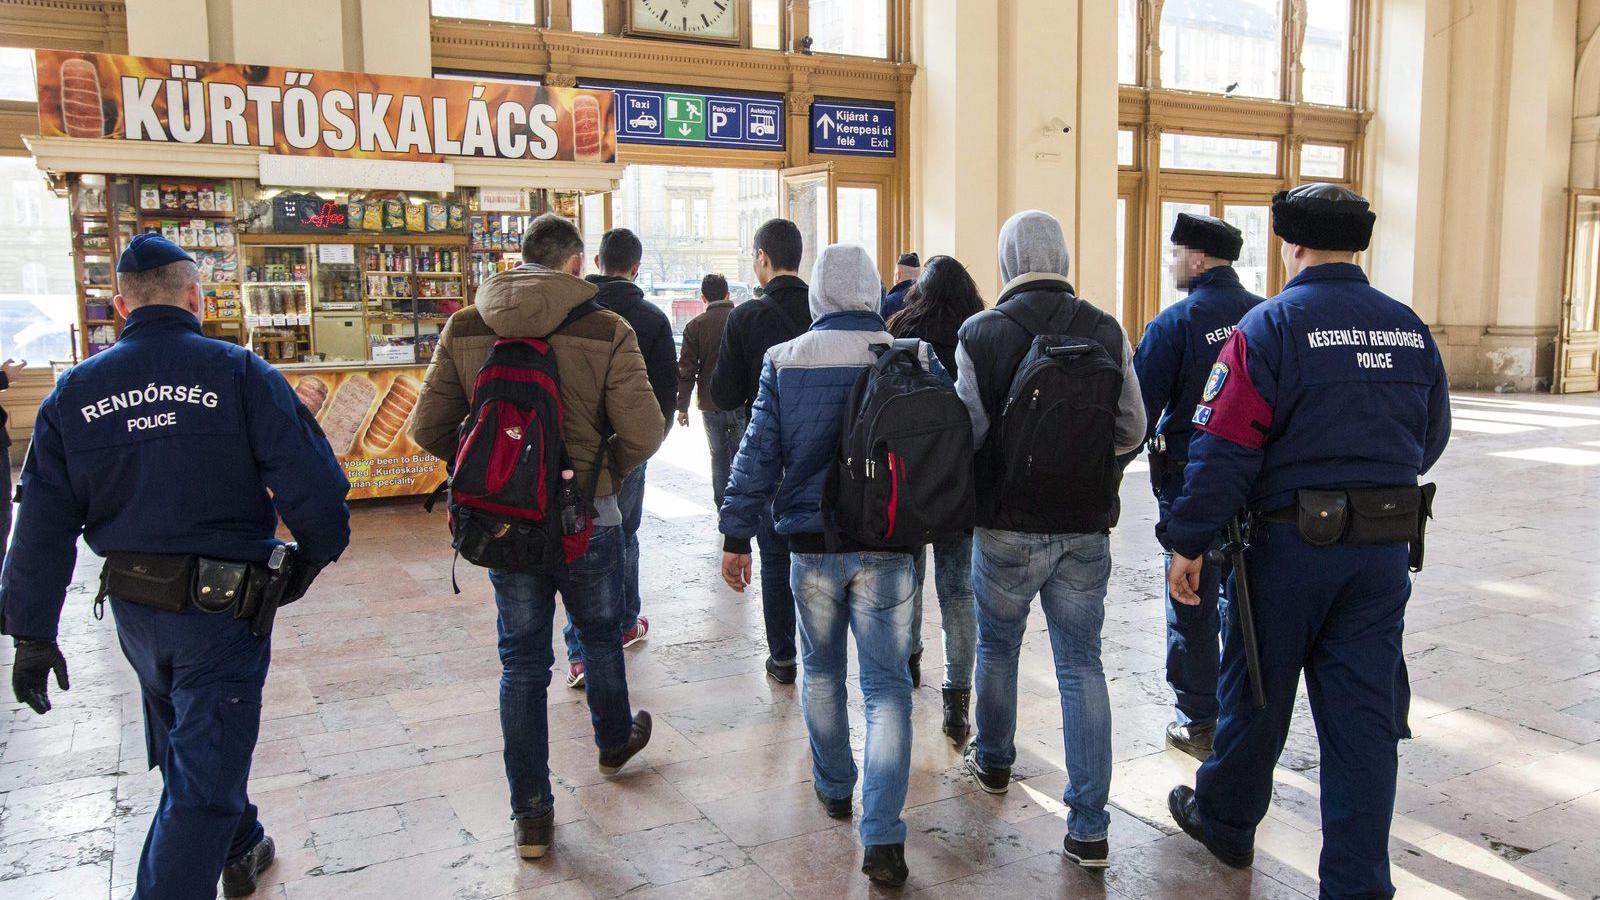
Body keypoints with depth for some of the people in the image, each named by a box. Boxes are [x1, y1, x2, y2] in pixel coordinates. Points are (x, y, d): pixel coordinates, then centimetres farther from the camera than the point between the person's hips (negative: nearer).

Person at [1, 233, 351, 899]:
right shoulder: (239, 373, -12)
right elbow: (311, 482, -19)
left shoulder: (73, 392, 1)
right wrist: (316, 552, 0)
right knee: (204, 775, 2)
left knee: (185, 748, 26)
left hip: (134, 612, 6)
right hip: (223, 608, -5)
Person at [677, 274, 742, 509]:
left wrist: (682, 406, 2)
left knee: (719, 457, 12)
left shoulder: (695, 325, -2)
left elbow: (686, 370, -3)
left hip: (710, 405, 0)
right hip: (742, 403, 0)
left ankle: (723, 508, 13)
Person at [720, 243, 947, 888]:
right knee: (887, 686, 3)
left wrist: (737, 536, 3)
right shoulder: (915, 359, -4)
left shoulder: (783, 361, -3)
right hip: (889, 546, -1)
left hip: (812, 545, 1)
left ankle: (834, 788, 37)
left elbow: (757, 455, -3)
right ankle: (883, 839, -1)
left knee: (822, 671, 21)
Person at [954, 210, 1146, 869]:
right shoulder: (1107, 331, -3)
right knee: (1082, 666, 8)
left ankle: (993, 762, 42)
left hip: (1007, 526, -1)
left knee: (997, 648, 20)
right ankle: (1088, 826, 9)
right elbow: (1133, 431, 4)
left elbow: (967, 434, -8)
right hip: (1086, 527, 2)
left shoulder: (980, 334, -10)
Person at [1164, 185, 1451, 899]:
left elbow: (1224, 446, -16)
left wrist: (1188, 542, -11)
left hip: (1291, 544, -4)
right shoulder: (1409, 329, 6)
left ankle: (1225, 821, 33)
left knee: (1256, 693, 13)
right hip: (1385, 551, 5)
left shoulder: (1271, 324, -11)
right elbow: (1430, 439, 17)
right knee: (1364, 714, 9)